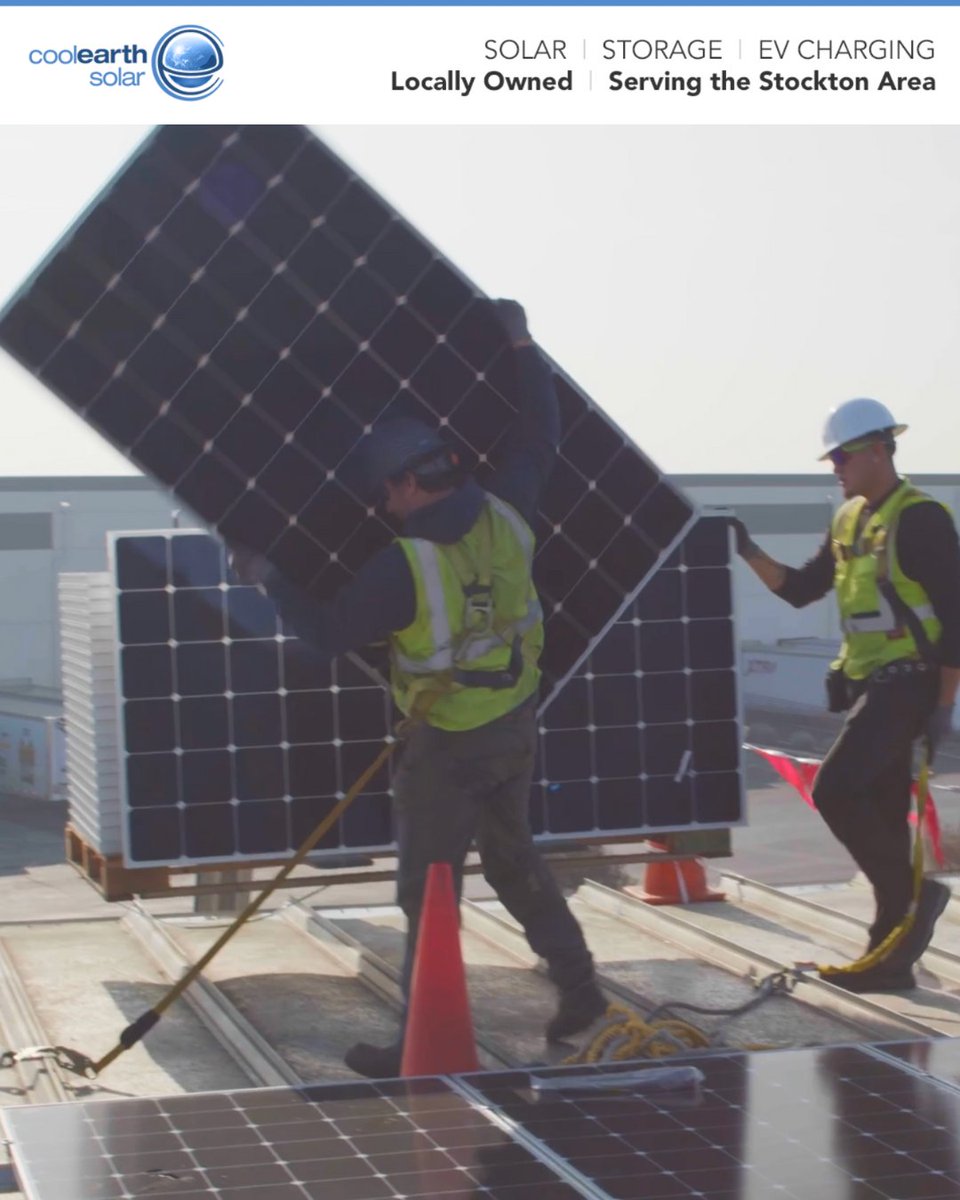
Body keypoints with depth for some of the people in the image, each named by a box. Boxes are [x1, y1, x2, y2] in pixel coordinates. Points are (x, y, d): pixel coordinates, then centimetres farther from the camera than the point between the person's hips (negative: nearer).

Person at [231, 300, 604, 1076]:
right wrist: (522, 347, 17)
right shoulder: (504, 516, -8)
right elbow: (540, 439, 9)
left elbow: (329, 634, -14)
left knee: (428, 888, 3)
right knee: (513, 855, 24)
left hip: (449, 745, -7)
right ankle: (579, 987, 29)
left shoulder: (405, 568, -24)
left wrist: (270, 580, 0)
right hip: (517, 723, 7)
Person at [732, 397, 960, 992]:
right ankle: (893, 955, 15)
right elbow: (800, 590, 17)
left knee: (836, 790, -18)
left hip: (907, 685, -9)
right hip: (867, 685, 9)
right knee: (884, 813, 10)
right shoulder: (849, 520, 13)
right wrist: (750, 553, 4)